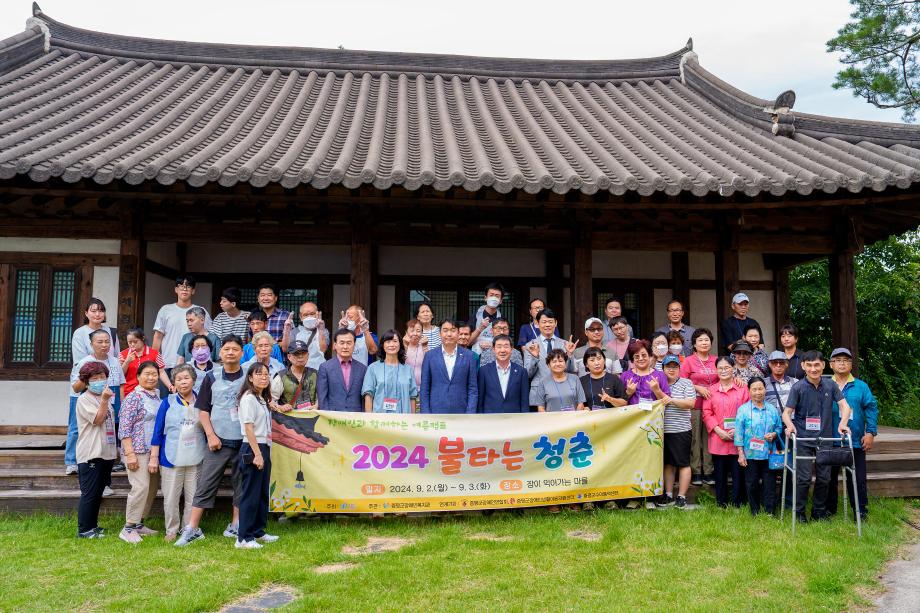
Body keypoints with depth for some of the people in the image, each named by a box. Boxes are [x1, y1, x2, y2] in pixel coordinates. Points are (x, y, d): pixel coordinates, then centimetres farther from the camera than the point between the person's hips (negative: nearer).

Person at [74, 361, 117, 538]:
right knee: (89, 493, -2)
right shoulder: (84, 399, -9)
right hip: (90, 454, -8)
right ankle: (83, 529, 7)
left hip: (106, 452, 8)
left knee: (98, 492, 15)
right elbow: (97, 419, -19)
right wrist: (104, 400, -25)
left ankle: (92, 525, 25)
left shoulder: (104, 398, 16)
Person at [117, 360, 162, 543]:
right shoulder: (133, 397, -7)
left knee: (152, 487, 10)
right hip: (138, 450, -7)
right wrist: (129, 453, -17)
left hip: (155, 450, 7)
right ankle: (128, 528, -2)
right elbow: (124, 427, -12)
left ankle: (139, 523, 23)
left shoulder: (159, 396, 13)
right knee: (141, 487, -13)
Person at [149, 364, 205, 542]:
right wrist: (154, 457, -2)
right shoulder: (168, 402, 0)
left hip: (196, 458, 1)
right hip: (171, 458, -1)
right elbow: (158, 430, 1)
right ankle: (171, 531, 21)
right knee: (171, 497, 6)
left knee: (193, 497, 7)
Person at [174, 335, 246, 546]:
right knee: (205, 485, 0)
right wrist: (211, 436, -6)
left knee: (241, 484, 9)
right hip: (218, 441, 0)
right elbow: (203, 409, 3)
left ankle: (236, 526, 21)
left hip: (243, 441, 1)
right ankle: (192, 529, 6)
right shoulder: (212, 377, 2)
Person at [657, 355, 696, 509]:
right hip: (663, 430, 4)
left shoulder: (686, 383, 1)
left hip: (681, 431, -3)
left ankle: (682, 496, 9)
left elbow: (691, 403, -10)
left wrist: (672, 400, -19)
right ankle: (668, 495, 19)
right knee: (668, 463, 11)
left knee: (683, 463, 1)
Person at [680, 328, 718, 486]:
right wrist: (698, 388, -11)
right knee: (695, 439, 1)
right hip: (695, 405, -3)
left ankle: (708, 472, 14)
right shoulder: (688, 361, 1)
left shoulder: (716, 360, 11)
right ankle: (695, 472, 8)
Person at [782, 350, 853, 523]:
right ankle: (799, 513, 12)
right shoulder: (798, 388, -9)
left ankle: (819, 512, 27)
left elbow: (844, 405, 4)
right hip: (803, 439, -3)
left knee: (824, 478, 10)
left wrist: (843, 423, -12)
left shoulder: (830, 385, 1)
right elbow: (786, 412, -8)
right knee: (804, 478, -3)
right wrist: (790, 425, -28)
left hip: (825, 439, 3)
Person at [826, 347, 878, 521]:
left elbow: (871, 409, -1)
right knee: (829, 477, 11)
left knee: (857, 479, 4)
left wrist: (870, 433, -8)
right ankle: (829, 509, 24)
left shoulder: (861, 387, 1)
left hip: (855, 441, -1)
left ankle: (861, 511, 16)